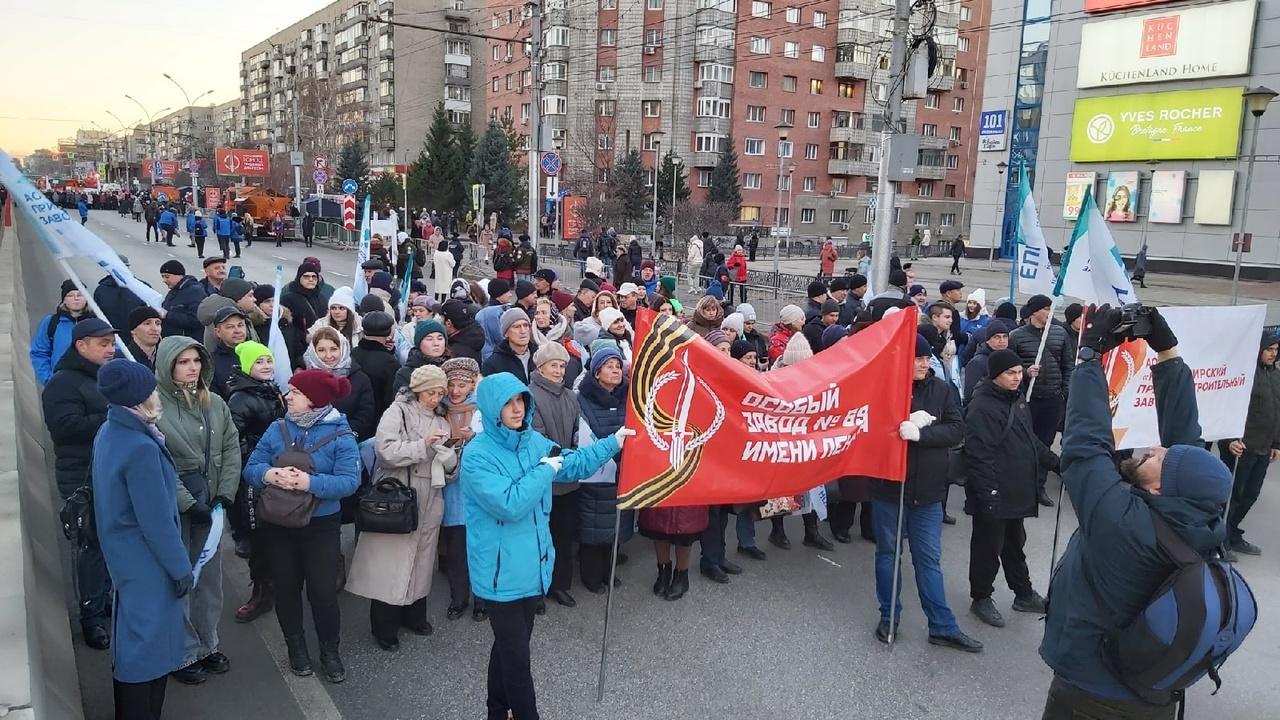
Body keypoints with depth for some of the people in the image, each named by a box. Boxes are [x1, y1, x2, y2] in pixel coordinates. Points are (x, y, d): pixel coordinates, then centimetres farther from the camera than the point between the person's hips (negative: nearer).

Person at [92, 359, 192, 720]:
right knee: (147, 640, 4)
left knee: (132, 636, 22)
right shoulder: (140, 447, -28)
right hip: (146, 560, -10)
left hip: (125, 554, 10)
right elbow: (156, 520, -24)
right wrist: (181, 567, -13)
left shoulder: (110, 432, 1)